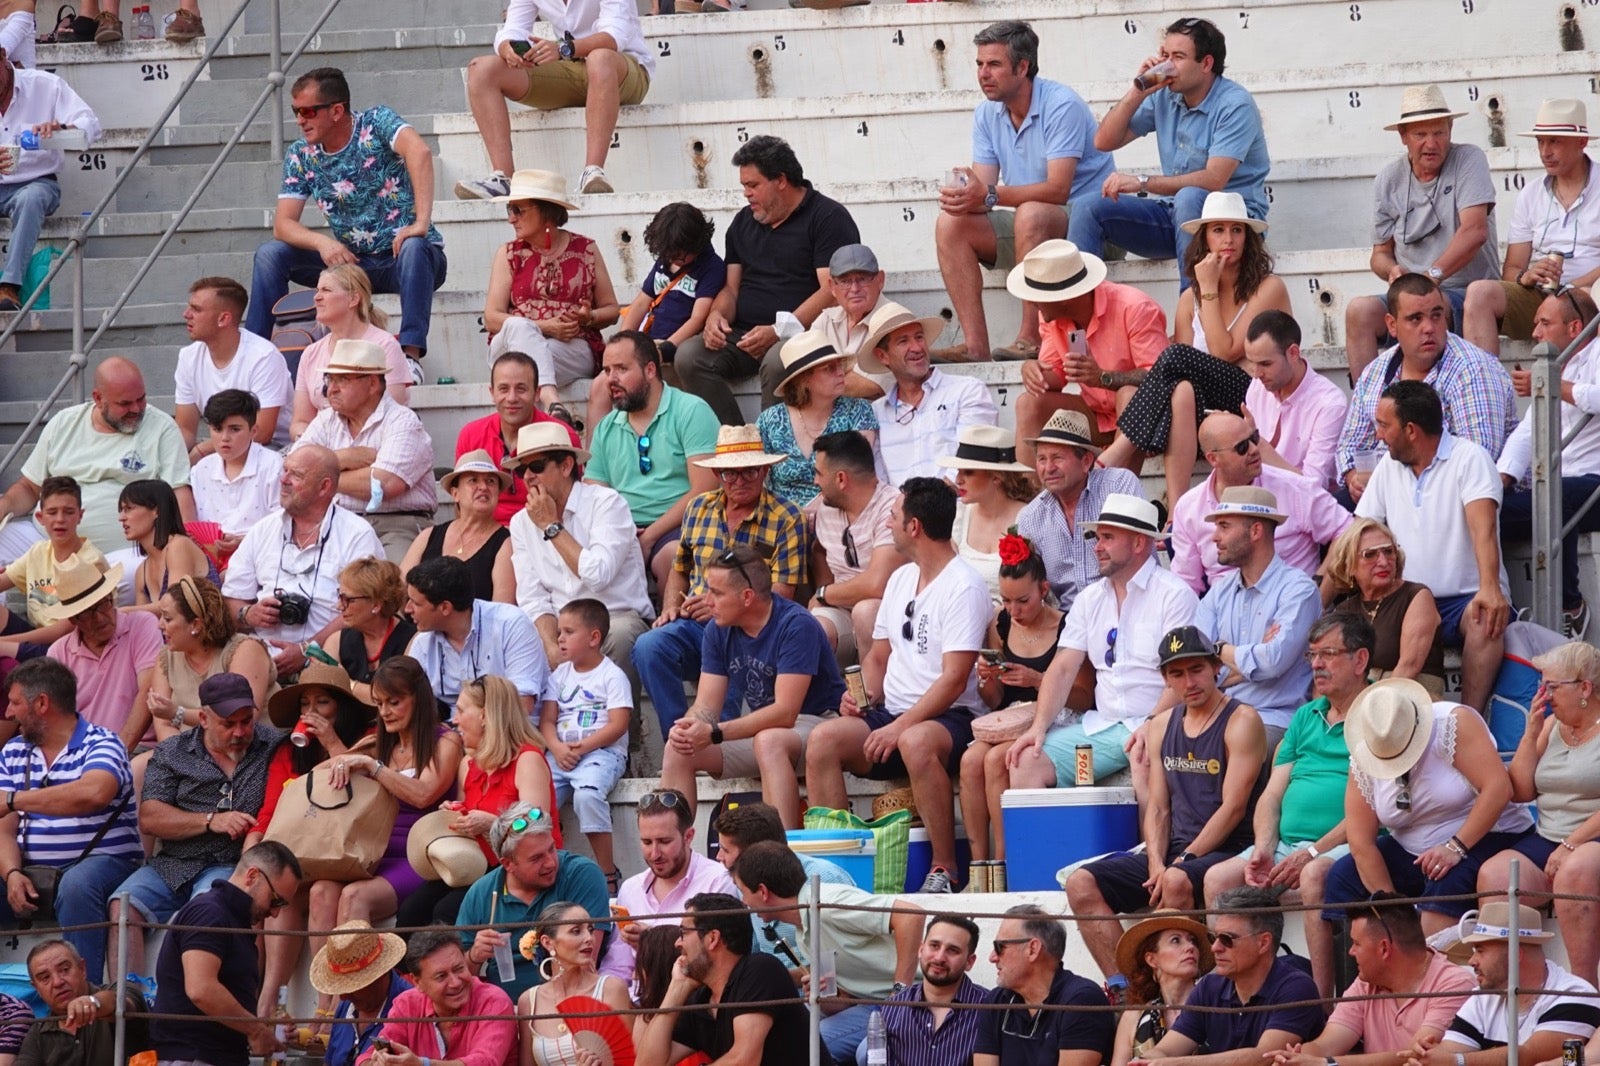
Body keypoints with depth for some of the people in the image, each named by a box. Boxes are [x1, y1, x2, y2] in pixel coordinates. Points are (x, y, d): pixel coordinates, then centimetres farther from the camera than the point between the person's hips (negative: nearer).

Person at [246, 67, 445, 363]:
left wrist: (421, 222, -44)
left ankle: (411, 353, -45)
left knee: (413, 248, -39)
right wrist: (322, 242, -27)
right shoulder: (300, 156, 1)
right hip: (352, 261, 5)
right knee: (270, 255, -10)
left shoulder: (375, 124, -13)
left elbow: (419, 151, -33)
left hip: (401, 258, -5)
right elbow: (283, 224, -5)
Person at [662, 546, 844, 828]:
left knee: (768, 741, -38)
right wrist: (687, 728, -26)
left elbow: (785, 712, -27)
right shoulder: (718, 631, 1)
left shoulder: (796, 625, -21)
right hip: (758, 727, 7)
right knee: (678, 750, -10)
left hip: (814, 722, -7)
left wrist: (714, 733, -33)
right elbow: (706, 706, 0)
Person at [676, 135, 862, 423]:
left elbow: (832, 291, -12)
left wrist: (778, 332, -21)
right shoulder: (744, 222, 21)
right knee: (689, 356, -20)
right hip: (743, 335, 7)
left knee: (777, 362, -39)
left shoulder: (829, 218, -2)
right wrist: (717, 315, -2)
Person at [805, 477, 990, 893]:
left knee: (915, 742, -41)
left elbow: (954, 679, -16)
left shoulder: (964, 588, -9)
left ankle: (945, 870, -32)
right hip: (893, 714, 7)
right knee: (823, 739, -20)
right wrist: (865, 695, 3)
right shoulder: (901, 580, 18)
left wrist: (899, 727, -21)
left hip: (950, 718, -7)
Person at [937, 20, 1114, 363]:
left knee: (1031, 213, -37)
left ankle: (1031, 340, -35)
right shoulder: (987, 115, 5)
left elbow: (1057, 190, -27)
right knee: (950, 225, -12)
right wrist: (963, 197, -27)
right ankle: (976, 348, -22)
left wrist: (991, 195, -37)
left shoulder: (1061, 106, -18)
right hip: (1027, 230, 7)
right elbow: (984, 190, -1)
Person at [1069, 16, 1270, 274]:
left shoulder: (1235, 105, -14)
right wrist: (1138, 93, -5)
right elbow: (1104, 142, 8)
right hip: (1175, 214, 7)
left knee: (1188, 198, -39)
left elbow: (1213, 180, -25)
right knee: (1090, 212, -10)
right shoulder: (1164, 96, 6)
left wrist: (1142, 183, -30)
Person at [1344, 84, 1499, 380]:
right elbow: (1380, 253, 16)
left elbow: (1475, 231, -16)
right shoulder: (1388, 180, 10)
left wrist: (1432, 275, -27)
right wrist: (1393, 271, -10)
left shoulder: (1468, 160, -3)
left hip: (1467, 295, -4)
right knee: (1359, 311, -23)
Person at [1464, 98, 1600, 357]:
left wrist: (1569, 287, -19)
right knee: (1480, 292, -22)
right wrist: (1526, 277, -9)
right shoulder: (1530, 195, 19)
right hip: (1537, 297, 4)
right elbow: (1511, 270, 14)